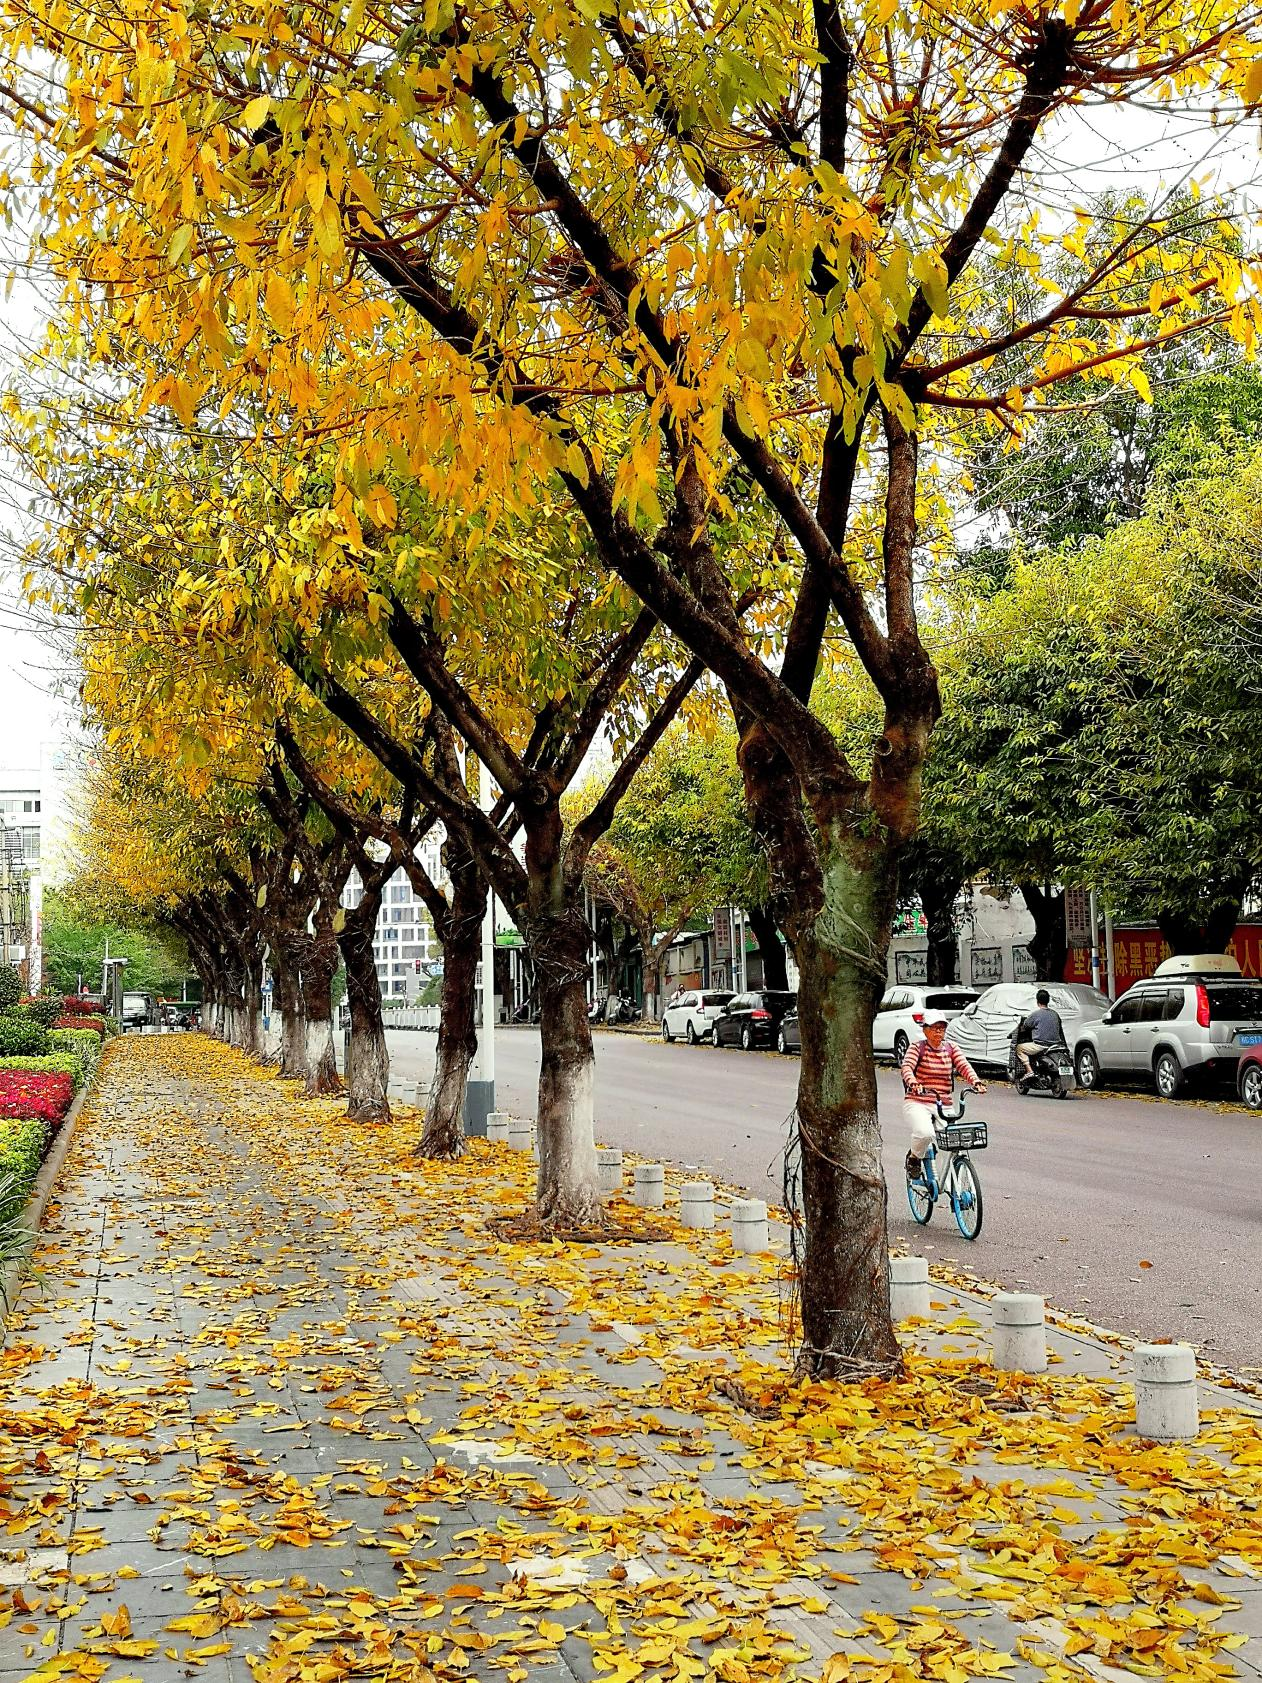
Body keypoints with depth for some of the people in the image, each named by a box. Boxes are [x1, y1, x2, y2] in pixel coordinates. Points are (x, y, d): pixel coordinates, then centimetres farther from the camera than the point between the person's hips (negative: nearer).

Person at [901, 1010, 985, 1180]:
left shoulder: (951, 1048, 11)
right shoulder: (917, 1047, -1)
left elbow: (964, 1066, -6)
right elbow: (906, 1067, -18)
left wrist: (976, 1082, -27)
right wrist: (913, 1083, -40)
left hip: (944, 1106, 4)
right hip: (917, 1104, -4)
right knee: (925, 1133, -33)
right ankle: (914, 1157, 1)